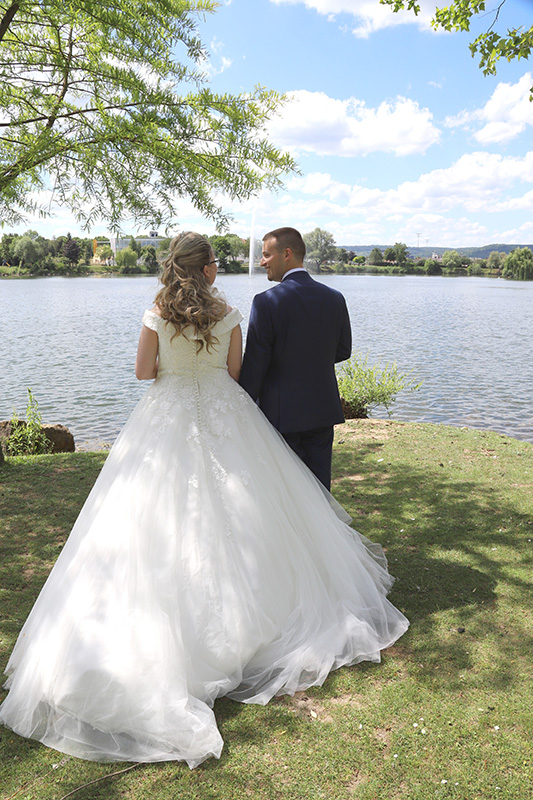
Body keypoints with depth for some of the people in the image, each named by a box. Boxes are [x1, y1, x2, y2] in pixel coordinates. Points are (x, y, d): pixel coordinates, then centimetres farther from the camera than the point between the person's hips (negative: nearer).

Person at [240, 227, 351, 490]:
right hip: (323, 411, 5)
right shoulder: (334, 298, 1)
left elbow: (255, 363, -12)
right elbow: (343, 350, 10)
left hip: (281, 414, -4)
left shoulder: (266, 302, -14)